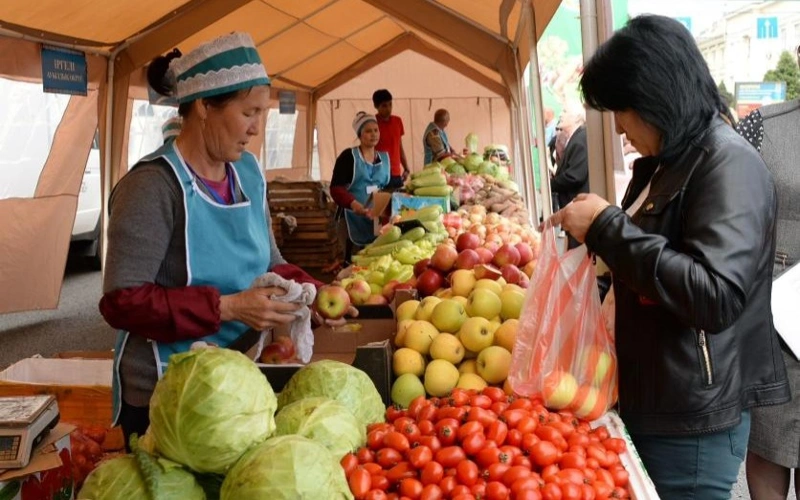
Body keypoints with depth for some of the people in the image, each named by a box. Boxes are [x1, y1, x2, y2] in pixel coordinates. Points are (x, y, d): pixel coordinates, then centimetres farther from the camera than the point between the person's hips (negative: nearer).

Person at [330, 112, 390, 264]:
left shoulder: (384, 158, 13)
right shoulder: (348, 156, -5)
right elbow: (336, 188, -13)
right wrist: (354, 204, -29)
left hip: (377, 219, 5)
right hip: (353, 217, -5)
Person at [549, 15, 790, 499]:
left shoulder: (728, 162, -17)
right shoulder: (663, 164, 9)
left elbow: (716, 296, -29)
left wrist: (607, 226, -23)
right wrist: (595, 230, 10)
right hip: (649, 402, 8)